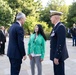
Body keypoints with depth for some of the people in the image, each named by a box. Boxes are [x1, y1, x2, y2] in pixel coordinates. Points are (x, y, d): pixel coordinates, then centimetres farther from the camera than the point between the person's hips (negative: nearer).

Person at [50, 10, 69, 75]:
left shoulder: (61, 27, -18)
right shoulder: (56, 26, 13)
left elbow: (61, 43, -24)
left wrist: (57, 56, -23)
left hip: (58, 55, -10)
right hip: (55, 55, 10)